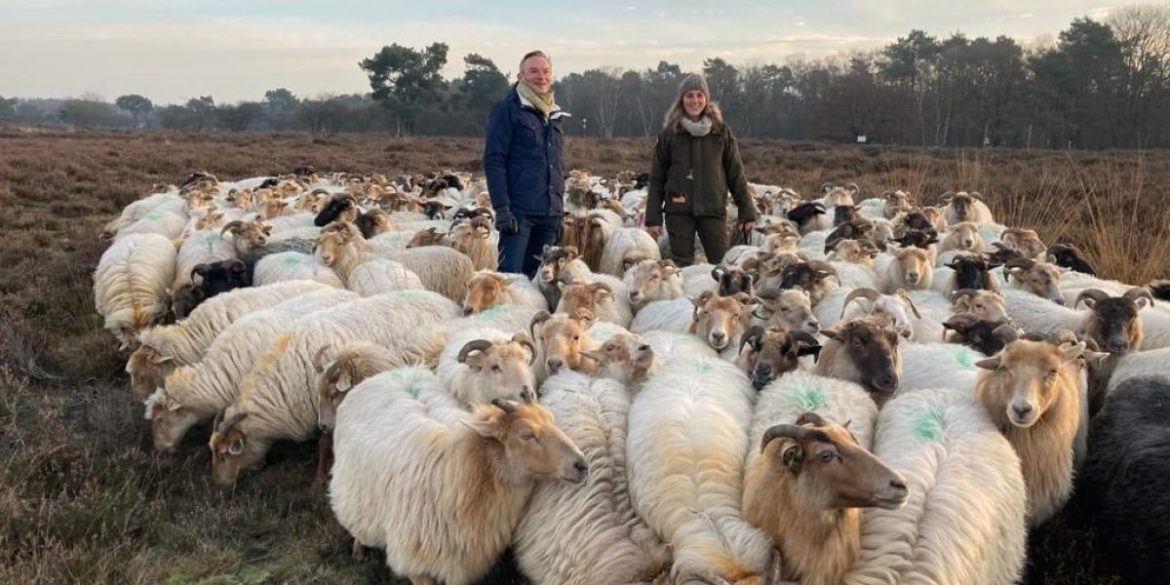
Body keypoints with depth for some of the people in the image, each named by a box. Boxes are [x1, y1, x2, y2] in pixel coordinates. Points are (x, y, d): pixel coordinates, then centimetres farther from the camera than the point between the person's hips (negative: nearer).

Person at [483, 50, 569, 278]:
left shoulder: (554, 115, 18)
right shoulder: (508, 109, -3)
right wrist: (501, 207, -17)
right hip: (519, 210, -7)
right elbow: (493, 160, -9)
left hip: (550, 213, 7)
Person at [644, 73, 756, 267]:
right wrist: (653, 218, 0)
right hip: (679, 211, 0)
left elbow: (736, 174, 6)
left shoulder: (721, 132, 4)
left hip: (713, 210, 0)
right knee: (682, 265, 3)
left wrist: (747, 212, 4)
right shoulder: (670, 134, 4)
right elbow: (656, 179, 5)